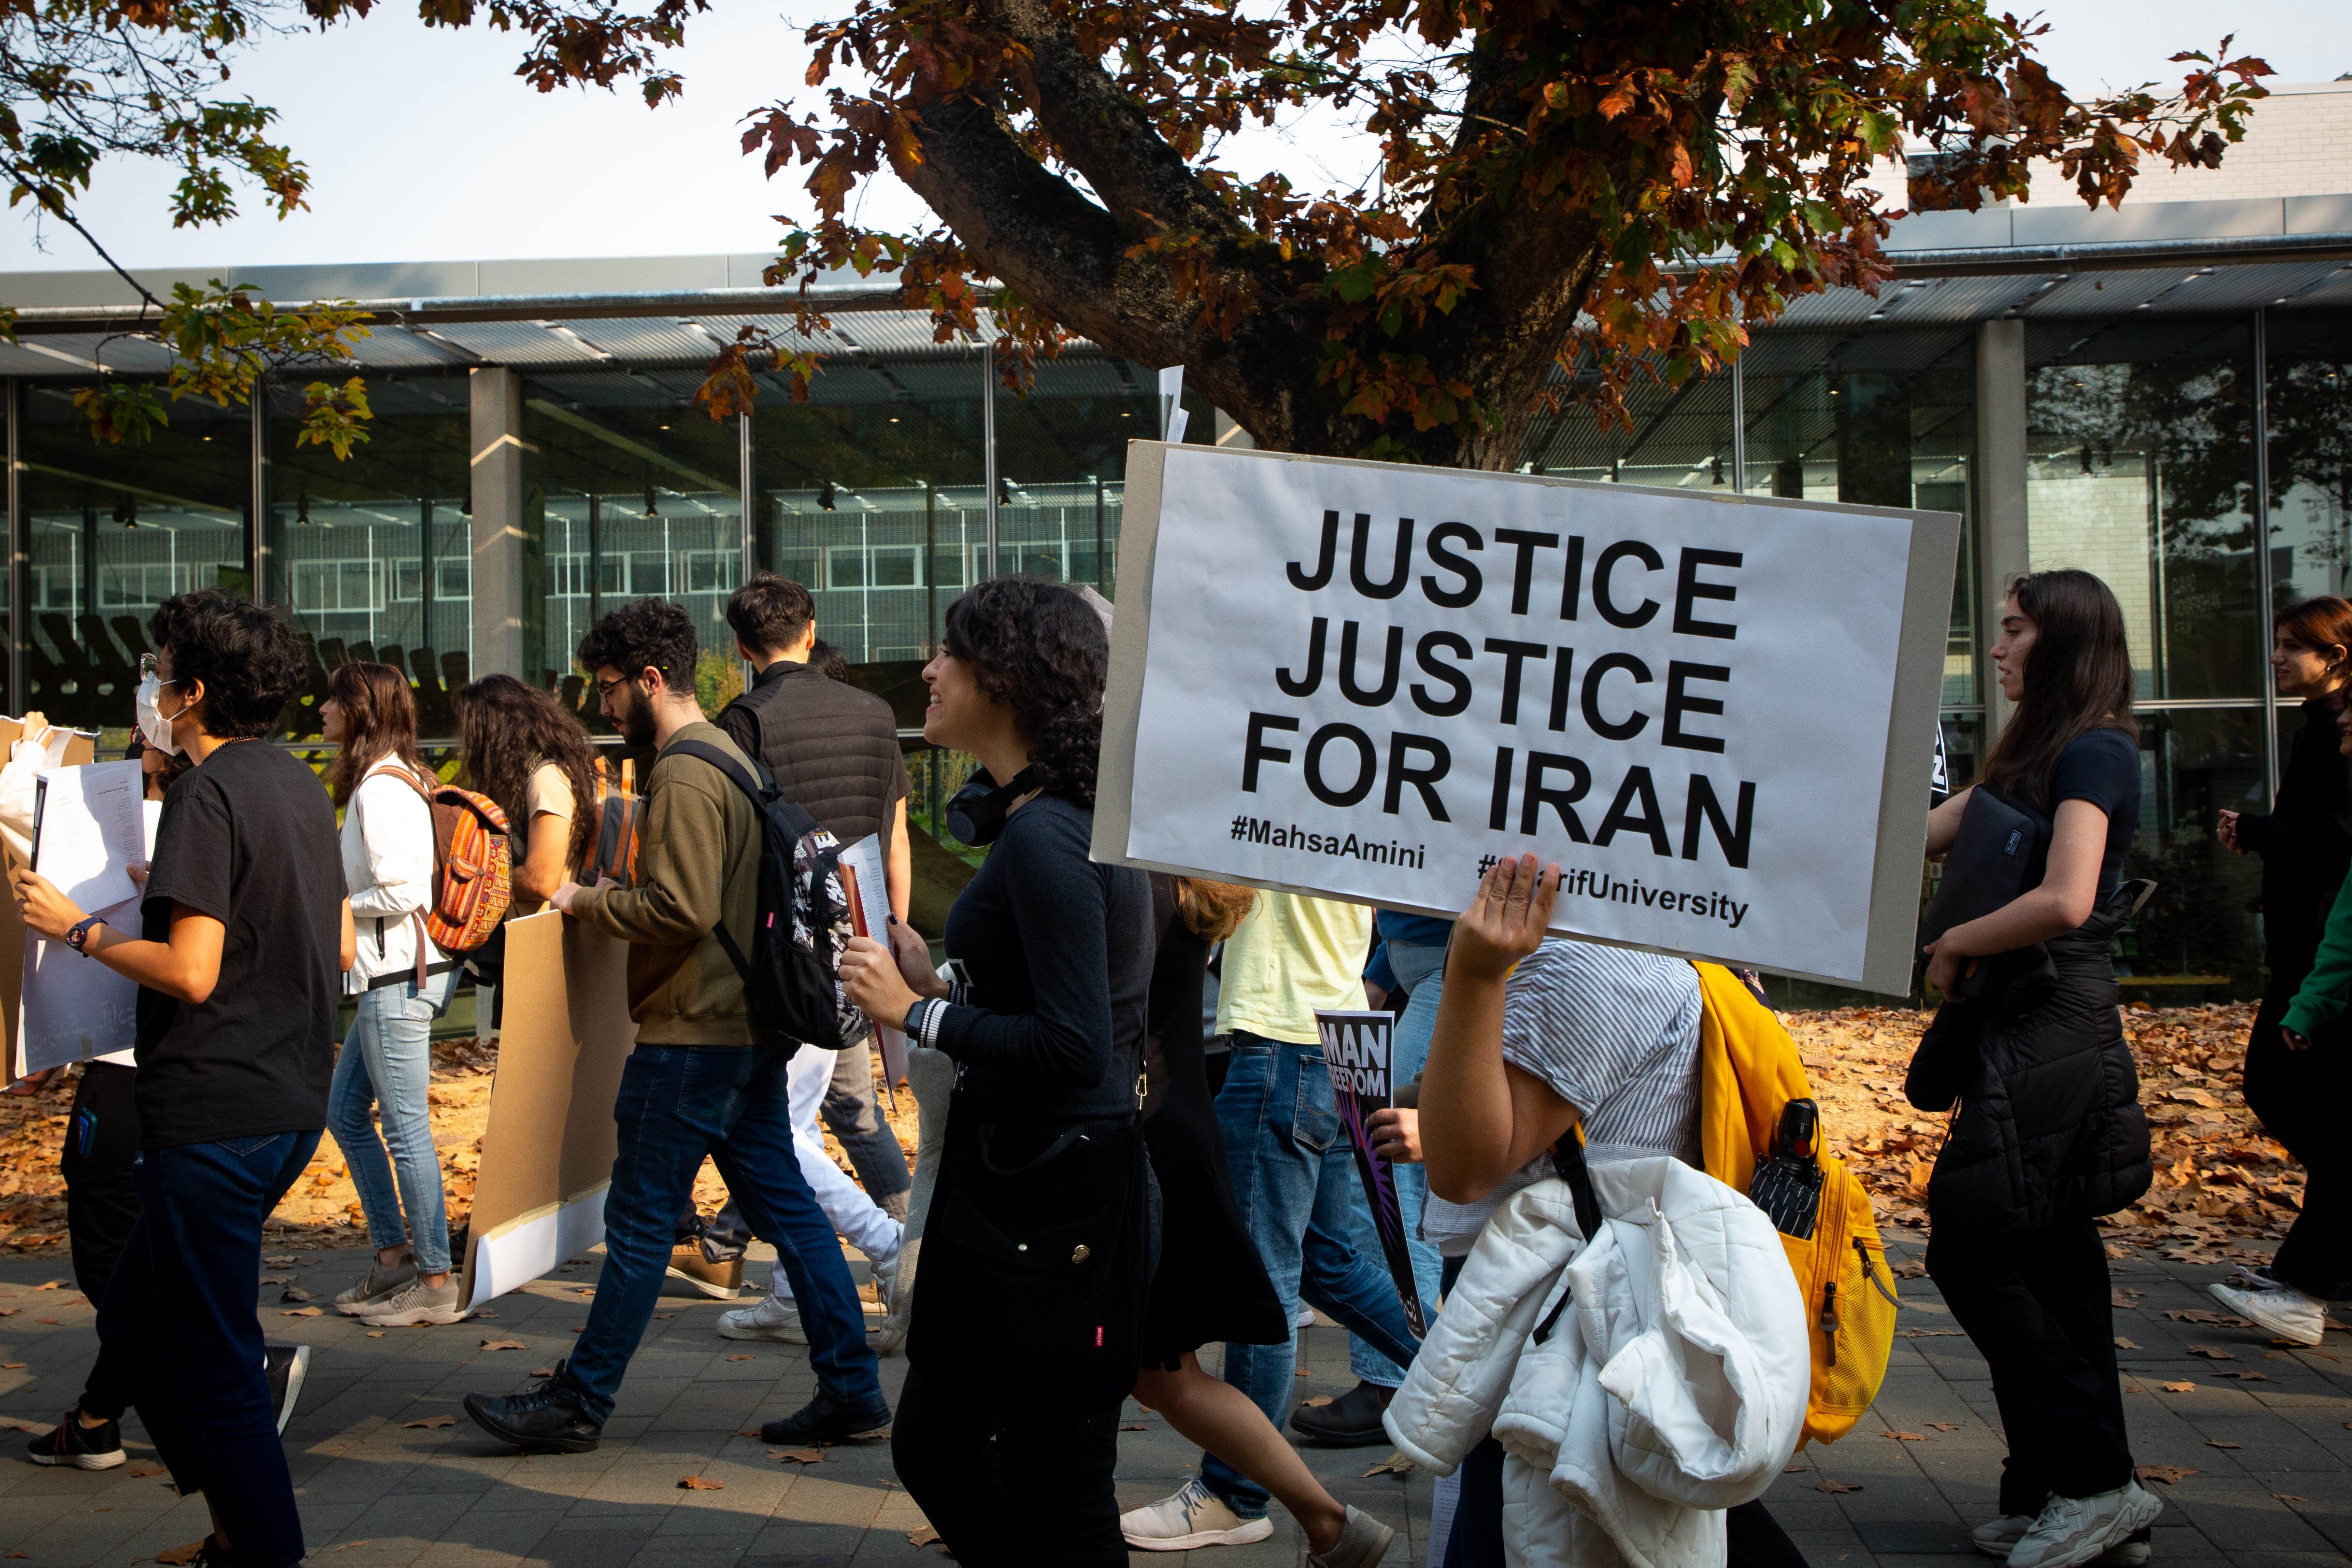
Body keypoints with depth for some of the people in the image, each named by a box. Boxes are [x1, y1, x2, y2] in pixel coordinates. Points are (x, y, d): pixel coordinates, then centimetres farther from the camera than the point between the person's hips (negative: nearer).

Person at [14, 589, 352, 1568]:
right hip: (293, 1105, 9)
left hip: (215, 1113, -9)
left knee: (214, 1364, 2)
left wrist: (78, 929, -7)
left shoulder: (207, 795, -14)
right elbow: (342, 949, 16)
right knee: (139, 1322, 21)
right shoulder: (301, 785, 11)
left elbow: (189, 973, -20)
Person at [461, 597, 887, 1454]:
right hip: (750, 1026, 10)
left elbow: (682, 909, -23)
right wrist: (603, 899, 18)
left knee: (639, 1222, 1)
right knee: (786, 1208, 10)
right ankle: (850, 1388, 14)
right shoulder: (729, 755, 16)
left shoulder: (684, 776, -16)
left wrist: (587, 901, -10)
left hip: (695, 1037, -10)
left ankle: (579, 1403, 13)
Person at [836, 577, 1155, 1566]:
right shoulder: (1042, 818, 11)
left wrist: (916, 1012, -17)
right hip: (1010, 1176, 10)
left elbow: (1074, 1048, -26)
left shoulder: (1042, 837, -20)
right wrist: (938, 986, 8)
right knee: (932, 1445, 21)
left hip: (1055, 1196, -10)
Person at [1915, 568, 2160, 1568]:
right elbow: (1909, 840, 18)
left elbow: (2064, 901, -25)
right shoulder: (2035, 755, 17)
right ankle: (2066, 1488, 19)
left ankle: (2095, 1482, 2)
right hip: (2020, 1025, 9)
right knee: (2044, 1261, 11)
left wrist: (1952, 946, -12)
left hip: (2050, 1032, -9)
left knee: (1972, 1252, -8)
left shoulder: (2095, 753, -12)